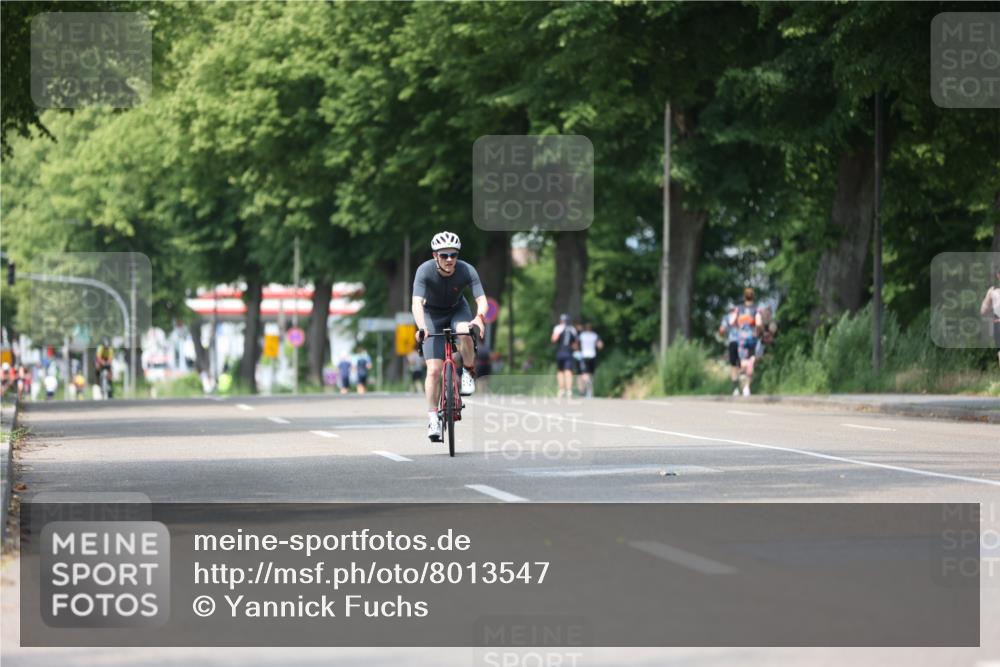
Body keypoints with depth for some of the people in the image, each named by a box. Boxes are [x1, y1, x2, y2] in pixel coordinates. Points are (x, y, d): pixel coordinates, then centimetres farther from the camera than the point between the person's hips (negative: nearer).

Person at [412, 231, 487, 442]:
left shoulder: (467, 270, -26)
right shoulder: (425, 271, -29)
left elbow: (482, 300, -34)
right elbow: (417, 303, -39)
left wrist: (479, 318, -55)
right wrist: (421, 327, -57)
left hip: (457, 311, 1)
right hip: (433, 315, -1)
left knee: (465, 334, -35)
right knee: (434, 370, -13)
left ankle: (468, 373, -7)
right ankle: (432, 418, -2)